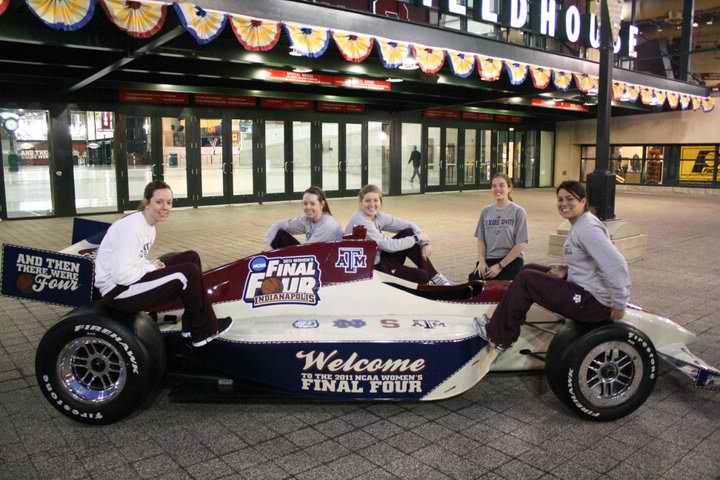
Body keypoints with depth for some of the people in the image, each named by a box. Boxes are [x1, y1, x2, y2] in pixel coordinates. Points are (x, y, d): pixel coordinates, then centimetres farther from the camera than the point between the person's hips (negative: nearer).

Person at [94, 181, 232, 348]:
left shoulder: (149, 226, 7)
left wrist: (151, 265, -5)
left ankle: (192, 325, 9)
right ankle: (204, 331, 1)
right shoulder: (131, 227, -23)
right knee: (189, 272, -18)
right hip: (117, 289, -10)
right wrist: (152, 269, -14)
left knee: (191, 257, 6)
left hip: (130, 278, 10)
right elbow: (121, 275, -29)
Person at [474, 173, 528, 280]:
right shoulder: (486, 211, 10)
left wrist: (500, 266, -11)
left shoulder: (518, 212, -2)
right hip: (488, 261, 3)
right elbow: (481, 239, 11)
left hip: (511, 261, -3)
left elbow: (521, 244, -6)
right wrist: (482, 261, -6)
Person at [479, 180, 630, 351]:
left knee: (525, 279, -10)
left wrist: (619, 305, -22)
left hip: (592, 301, -10)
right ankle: (502, 325, 17)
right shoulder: (579, 224, 11)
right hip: (582, 287, 10)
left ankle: (498, 336, 3)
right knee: (530, 269, 13)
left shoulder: (587, 228, -20)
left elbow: (616, 265, -28)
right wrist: (565, 272, 6)